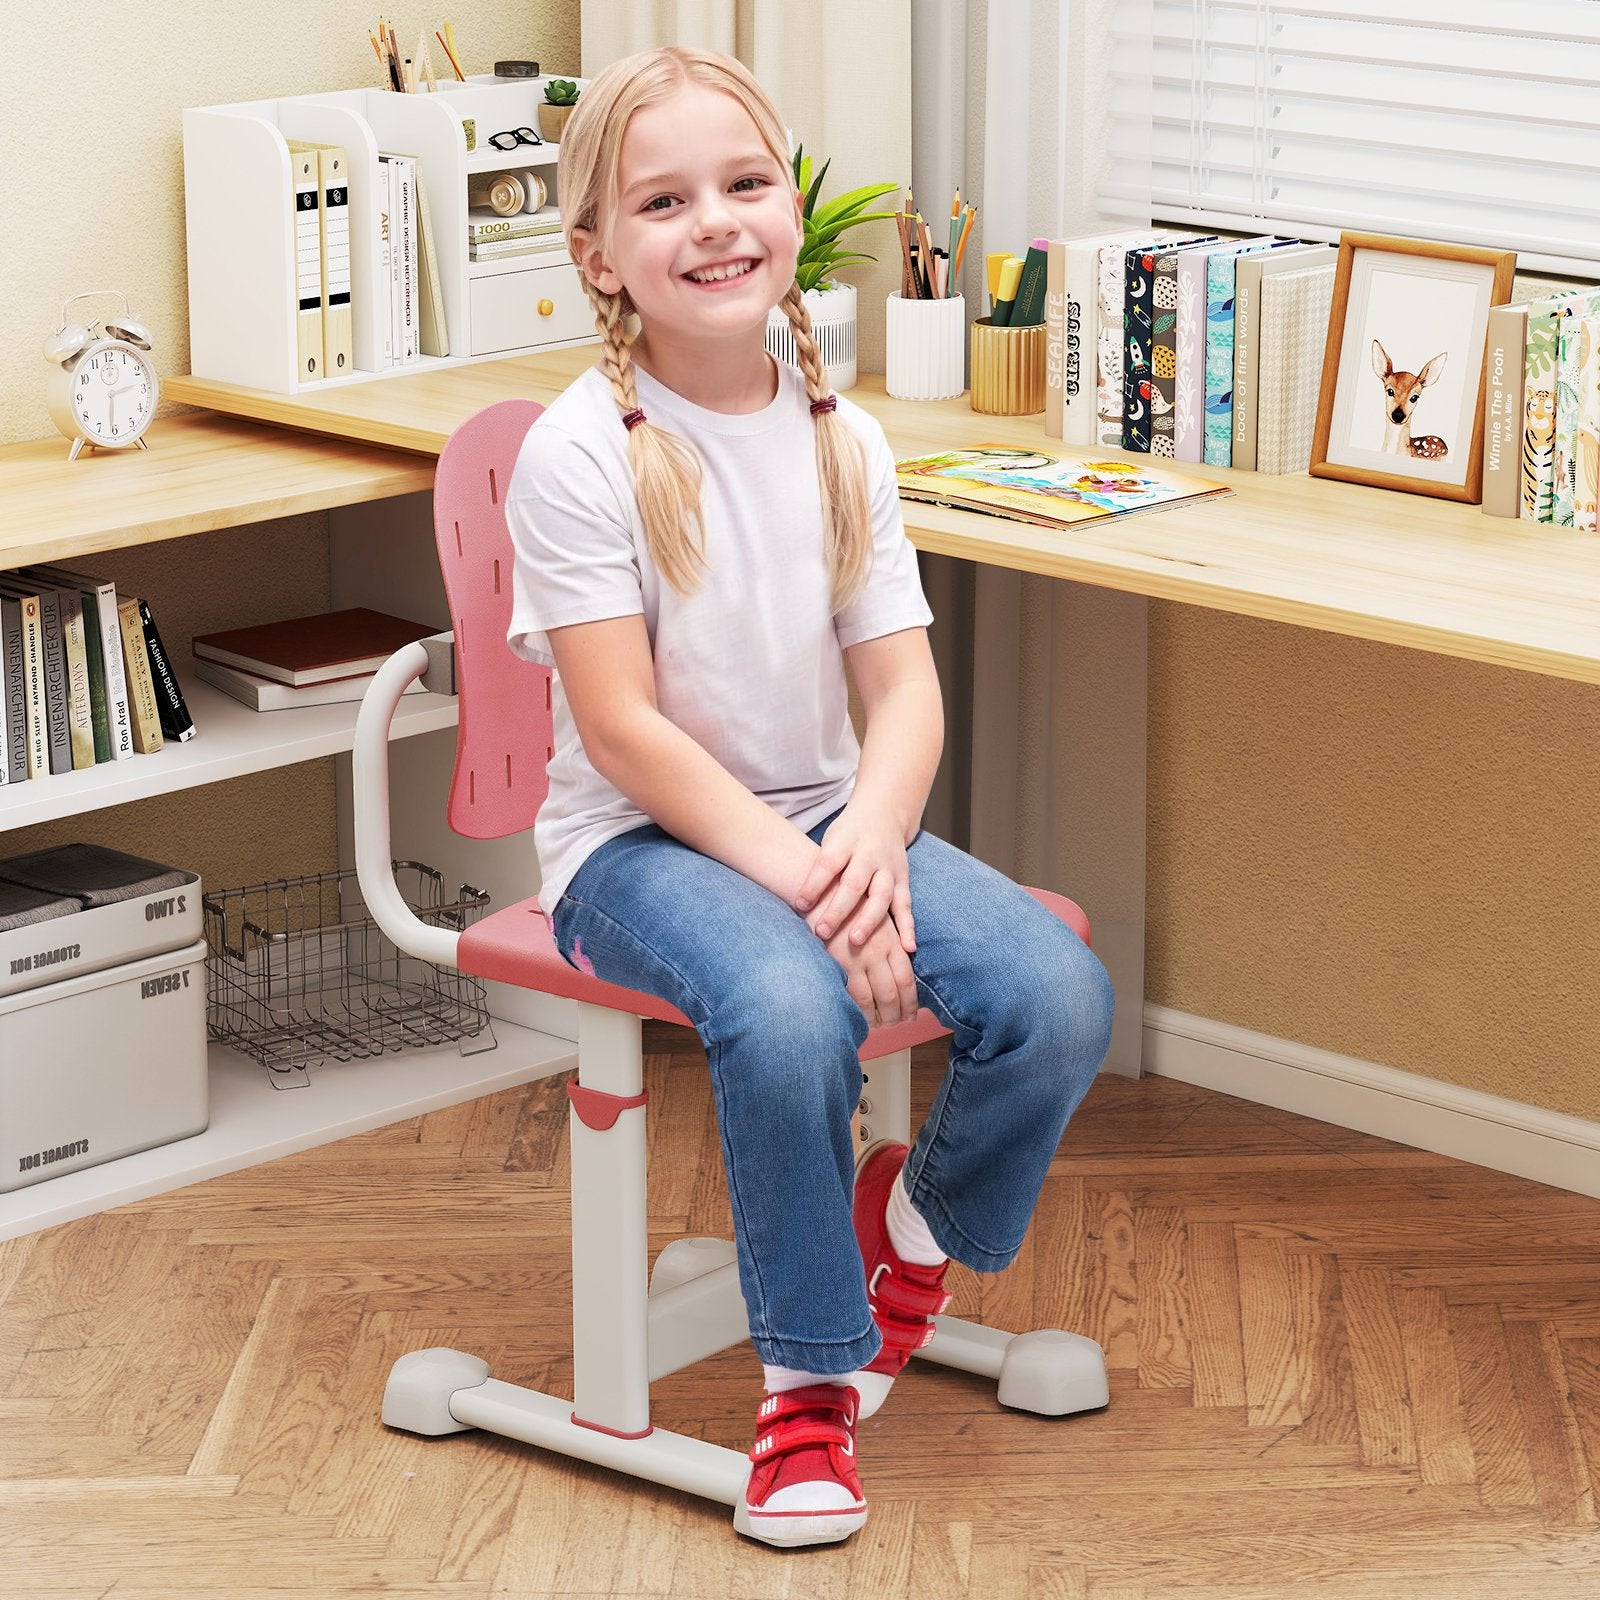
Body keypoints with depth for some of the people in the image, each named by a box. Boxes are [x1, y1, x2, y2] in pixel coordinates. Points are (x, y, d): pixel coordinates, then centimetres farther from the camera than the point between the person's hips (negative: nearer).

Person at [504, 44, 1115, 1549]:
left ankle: (919, 1220, 13)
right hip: (641, 841, -5)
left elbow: (903, 688, 1)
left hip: (825, 816, 5)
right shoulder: (580, 451, -12)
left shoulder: (843, 440, 4)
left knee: (1060, 996, -19)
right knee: (790, 1011, -36)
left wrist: (869, 842, -19)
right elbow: (623, 730, -16)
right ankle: (808, 1378, -14)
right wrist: (797, 877, -23)